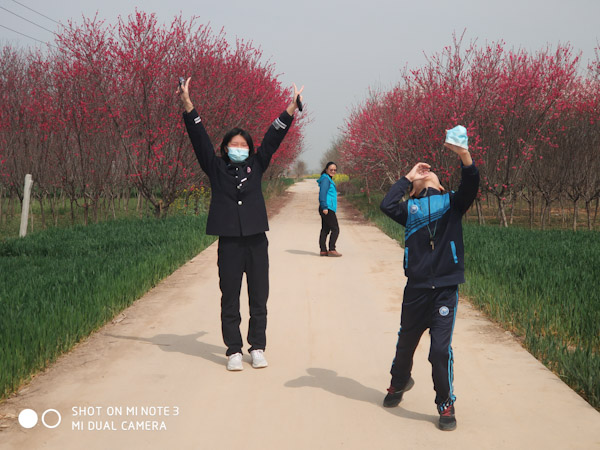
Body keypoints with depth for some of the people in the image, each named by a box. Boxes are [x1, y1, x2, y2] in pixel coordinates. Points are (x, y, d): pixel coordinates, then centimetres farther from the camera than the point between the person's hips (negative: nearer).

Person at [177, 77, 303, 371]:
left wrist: (291, 109, -1)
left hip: (256, 241, 2)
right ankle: (234, 350, 12)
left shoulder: (256, 167, 11)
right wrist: (187, 106, -9)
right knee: (230, 300, 3)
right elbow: (200, 139, 0)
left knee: (258, 299, 7)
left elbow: (273, 138, 5)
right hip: (229, 242, -2)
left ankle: (257, 347, 17)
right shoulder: (216, 168, 7)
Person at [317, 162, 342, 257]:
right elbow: (323, 193, -17)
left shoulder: (329, 179, 22)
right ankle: (332, 249, -9)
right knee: (335, 229, -9)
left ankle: (323, 250, 9)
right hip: (328, 209, -10)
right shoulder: (325, 179, -9)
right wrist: (325, 207, -22)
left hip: (327, 209, 10)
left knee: (325, 229, 8)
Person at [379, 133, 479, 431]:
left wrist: (464, 155, -29)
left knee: (441, 349, -7)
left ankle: (446, 405, 10)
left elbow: (471, 186, -11)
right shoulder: (410, 209, 11)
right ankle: (399, 383, 44)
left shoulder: (452, 203, 8)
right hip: (416, 289, 2)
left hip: (445, 289, -2)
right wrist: (408, 177, 1)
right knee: (406, 343, 17)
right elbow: (387, 205, -9)